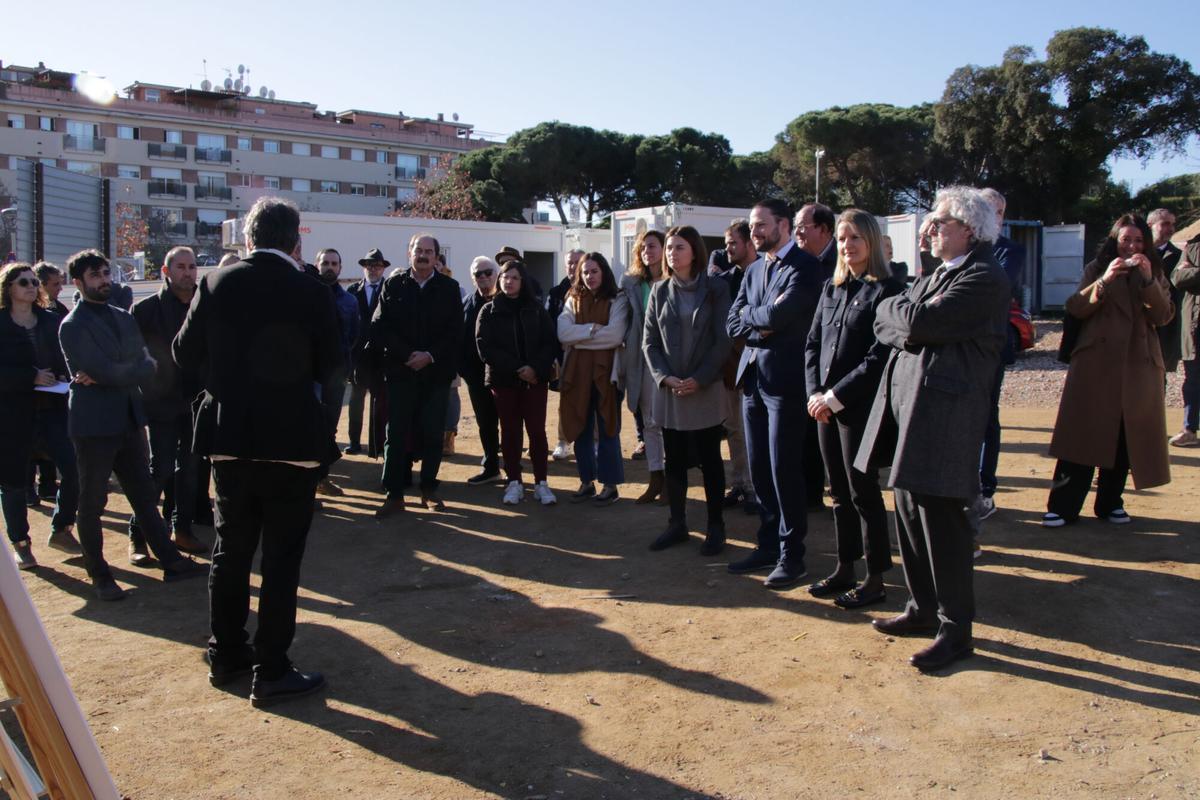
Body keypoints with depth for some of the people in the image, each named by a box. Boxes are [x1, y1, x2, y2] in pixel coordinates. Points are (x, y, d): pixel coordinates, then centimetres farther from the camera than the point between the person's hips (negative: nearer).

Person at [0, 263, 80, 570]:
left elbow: (67, 360, 14)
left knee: (73, 468, -8)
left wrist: (64, 378, -6)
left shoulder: (51, 320, 10)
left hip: (51, 407, 3)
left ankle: (61, 530, 12)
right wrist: (32, 377, -18)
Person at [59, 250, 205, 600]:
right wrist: (132, 370, -3)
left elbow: (148, 366, 0)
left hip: (128, 420, 6)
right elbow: (106, 371, -20)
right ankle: (99, 574, 16)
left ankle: (170, 561, 16)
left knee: (145, 494, 11)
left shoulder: (124, 318, 12)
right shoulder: (73, 326, -9)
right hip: (94, 424, -6)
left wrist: (107, 376, -14)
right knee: (92, 502, 6)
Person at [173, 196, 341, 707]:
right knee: (281, 560, 4)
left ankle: (226, 656, 30)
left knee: (231, 552, 17)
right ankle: (270, 673, 10)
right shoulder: (311, 292, -10)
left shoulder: (216, 284, -2)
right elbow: (329, 365, -3)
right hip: (291, 441, -4)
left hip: (229, 441, 4)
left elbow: (184, 354, 5)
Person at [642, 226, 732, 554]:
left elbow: (724, 340, -7)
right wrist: (664, 377, -9)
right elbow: (649, 341, 5)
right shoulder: (659, 291, 6)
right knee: (674, 460, 9)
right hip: (669, 389, 3)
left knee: (710, 459, 5)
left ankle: (715, 527, 14)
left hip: (706, 389, -3)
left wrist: (699, 379, -14)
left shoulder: (716, 288, -3)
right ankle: (677, 524, 20)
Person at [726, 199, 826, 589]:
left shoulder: (806, 266, -8)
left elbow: (779, 314, -21)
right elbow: (733, 323, 10)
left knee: (784, 469, -2)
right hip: (752, 378, 7)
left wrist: (749, 314, -3)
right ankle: (768, 545, 24)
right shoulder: (754, 270, 15)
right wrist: (763, 325, -9)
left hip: (785, 378, -7)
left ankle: (791, 554, 10)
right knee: (759, 469, 12)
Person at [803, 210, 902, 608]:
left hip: (860, 406, -7)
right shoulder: (832, 288, 12)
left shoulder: (885, 291, -10)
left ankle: (874, 580, 12)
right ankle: (845, 569, 25)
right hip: (825, 406, 7)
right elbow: (813, 343, 13)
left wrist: (835, 396, -15)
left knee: (863, 491, 1)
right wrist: (815, 393, -1)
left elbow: (880, 357, -15)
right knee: (839, 491, 13)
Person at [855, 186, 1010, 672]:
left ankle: (955, 630, 10)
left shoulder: (985, 279, -11)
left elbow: (918, 323, -21)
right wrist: (910, 321, -8)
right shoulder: (935, 275, 20)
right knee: (910, 513, 15)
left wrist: (901, 311, -1)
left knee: (941, 519, -3)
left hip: (943, 414, -9)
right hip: (905, 405, 9)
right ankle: (924, 609, 30)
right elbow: (885, 323, 11)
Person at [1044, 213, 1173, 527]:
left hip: (1139, 366, 3)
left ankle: (1110, 502, 18)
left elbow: (1163, 316, -2)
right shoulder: (1097, 268, 7)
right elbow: (1075, 308, -6)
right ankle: (1063, 506, -5)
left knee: (1125, 437, 5)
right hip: (1096, 363, -2)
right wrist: (1104, 282, -19)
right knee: (1083, 434, -6)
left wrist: (1149, 280, -15)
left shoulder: (1155, 274, 13)